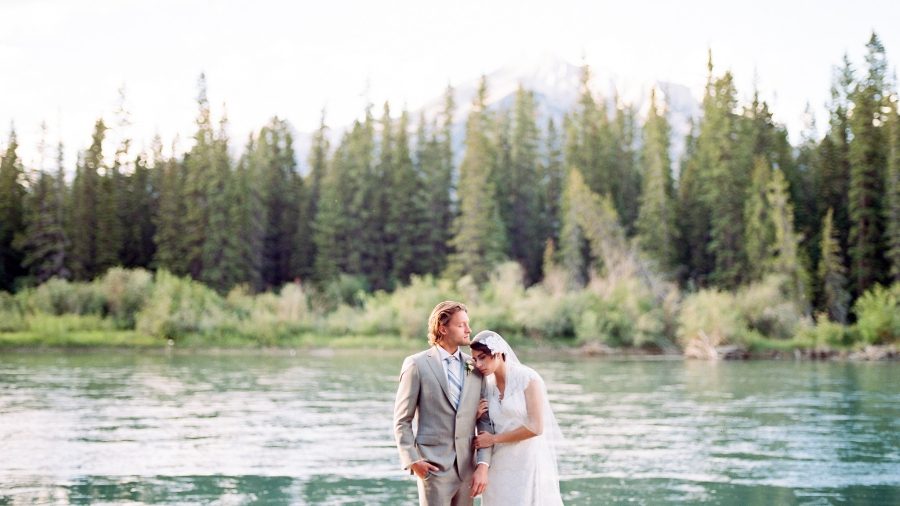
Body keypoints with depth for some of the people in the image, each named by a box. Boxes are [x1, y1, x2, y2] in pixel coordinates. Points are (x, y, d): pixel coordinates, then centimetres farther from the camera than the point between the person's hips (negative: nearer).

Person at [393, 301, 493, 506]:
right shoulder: (417, 365, -4)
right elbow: (402, 421, -1)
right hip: (434, 466, -4)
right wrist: (412, 460, -10)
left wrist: (483, 465, -4)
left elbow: (485, 421, 6)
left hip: (467, 467, 4)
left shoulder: (475, 367, 8)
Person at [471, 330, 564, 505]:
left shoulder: (528, 378, -9)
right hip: (500, 465, 5)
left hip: (529, 462, -5)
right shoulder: (487, 386, 7)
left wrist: (494, 439, -10)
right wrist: (477, 415, -5)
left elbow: (535, 427, -16)